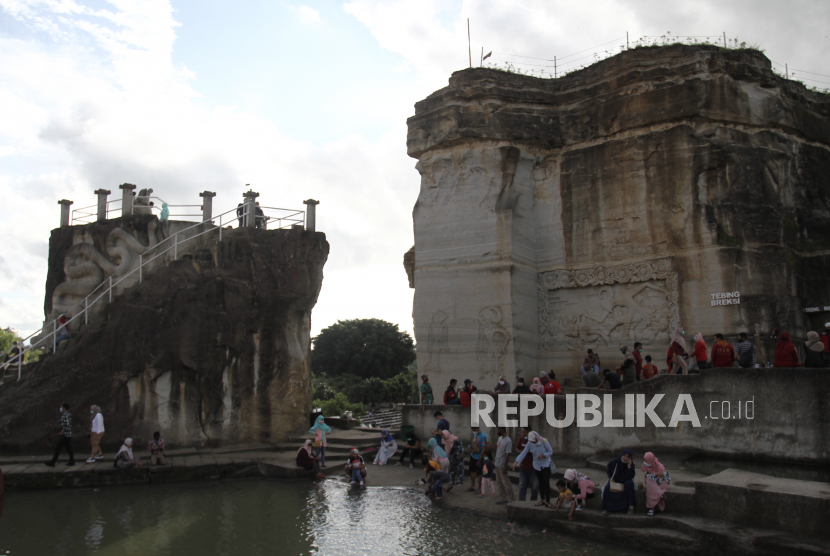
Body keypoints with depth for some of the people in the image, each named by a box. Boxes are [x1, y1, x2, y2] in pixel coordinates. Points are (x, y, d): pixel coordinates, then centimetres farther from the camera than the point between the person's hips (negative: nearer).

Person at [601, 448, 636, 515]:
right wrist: (611, 478, -7)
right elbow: (608, 470, 8)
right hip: (614, 480, 0)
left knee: (630, 484, -36)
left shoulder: (631, 464, -14)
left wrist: (629, 466, -32)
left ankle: (631, 506, -29)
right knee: (607, 488, -31)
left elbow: (630, 477, -25)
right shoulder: (615, 462, -11)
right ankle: (605, 508, -22)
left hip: (624, 481, 0)